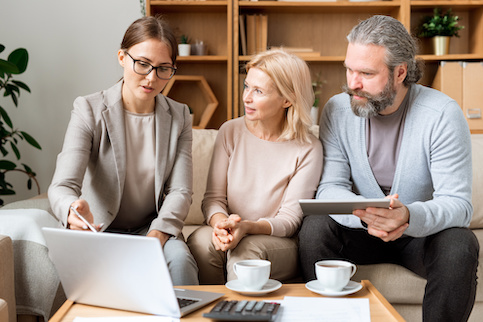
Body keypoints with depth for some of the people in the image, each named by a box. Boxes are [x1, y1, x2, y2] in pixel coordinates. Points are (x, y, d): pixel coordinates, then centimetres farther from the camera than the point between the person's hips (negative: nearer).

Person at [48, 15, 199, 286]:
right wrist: (73, 210, -45)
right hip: (99, 228, -2)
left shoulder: (179, 117, 3)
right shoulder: (89, 110, -8)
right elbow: (62, 185, -20)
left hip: (153, 227, 2)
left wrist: (155, 237, -24)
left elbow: (180, 191, -4)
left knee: (179, 258, -29)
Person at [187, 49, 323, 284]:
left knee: (248, 248, -34)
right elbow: (213, 197, 1)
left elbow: (290, 220, -8)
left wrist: (247, 227, -27)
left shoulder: (308, 149, -7)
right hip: (231, 237, 2)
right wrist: (221, 223, -23)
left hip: (280, 244, -2)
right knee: (201, 240, -29)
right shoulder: (230, 132, 3)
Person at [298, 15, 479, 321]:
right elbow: (330, 188, -13)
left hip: (422, 232, -1)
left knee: (460, 245, -32)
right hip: (362, 230, 2)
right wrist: (364, 214, -37)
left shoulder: (443, 114, -17)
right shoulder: (337, 110, -8)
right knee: (315, 227, -25)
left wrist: (409, 216, -43)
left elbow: (458, 203, -21)